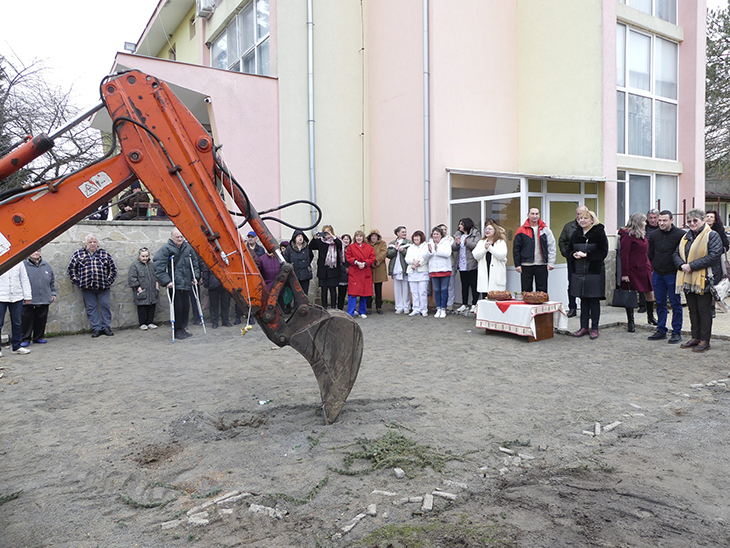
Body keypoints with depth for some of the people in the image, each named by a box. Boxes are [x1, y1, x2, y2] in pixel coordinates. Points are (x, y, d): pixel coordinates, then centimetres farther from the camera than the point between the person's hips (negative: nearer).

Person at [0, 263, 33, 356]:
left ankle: (17, 347, 19)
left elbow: (24, 279, 13)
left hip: (17, 297, 3)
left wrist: (27, 296, 10)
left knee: (17, 323, 9)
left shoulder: (19, 262, 9)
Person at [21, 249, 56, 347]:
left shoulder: (46, 266, 14)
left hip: (44, 299, 4)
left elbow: (52, 281, 21)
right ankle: (25, 339, 9)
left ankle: (38, 337, 21)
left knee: (41, 319, 8)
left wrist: (53, 293, 16)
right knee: (26, 320, -1)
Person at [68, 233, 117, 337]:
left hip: (103, 287, 0)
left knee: (105, 306, 1)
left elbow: (113, 268, 12)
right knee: (91, 308, 4)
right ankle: (96, 329, 10)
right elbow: (71, 268, 12)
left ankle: (106, 327, 9)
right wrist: (76, 281, 4)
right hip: (87, 287, 0)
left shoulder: (105, 253, 9)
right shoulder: (79, 254, 9)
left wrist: (109, 281, 3)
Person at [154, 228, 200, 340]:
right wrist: (166, 281, -18)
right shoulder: (166, 249, -7)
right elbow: (159, 267, -12)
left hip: (186, 284, 6)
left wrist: (195, 277, 12)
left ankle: (183, 328, 21)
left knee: (186, 307, 8)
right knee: (177, 307, -5)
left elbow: (195, 263, 22)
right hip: (174, 284, -5)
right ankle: (177, 331, 7)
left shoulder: (188, 247, 12)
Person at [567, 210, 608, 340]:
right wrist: (574, 254, -5)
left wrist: (586, 255, -17)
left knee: (594, 300, 1)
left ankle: (594, 328, 11)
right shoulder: (576, 234, 10)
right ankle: (584, 327, 19)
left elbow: (603, 252, -11)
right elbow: (569, 250, 16)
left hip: (595, 271, -5)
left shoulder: (599, 232, -6)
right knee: (583, 300, 10)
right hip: (579, 271, 5)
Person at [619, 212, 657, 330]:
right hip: (633, 270, -8)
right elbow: (624, 255, -15)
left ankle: (650, 317, 27)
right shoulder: (628, 235, -11)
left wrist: (650, 268, 15)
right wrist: (625, 273, -18)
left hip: (644, 269, 8)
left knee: (650, 293, 9)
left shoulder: (642, 234, 15)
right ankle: (630, 321, 11)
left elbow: (645, 253, 21)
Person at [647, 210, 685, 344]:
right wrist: (656, 267, 13)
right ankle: (661, 330, 19)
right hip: (657, 275, 5)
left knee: (675, 304, 2)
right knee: (660, 304, 10)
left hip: (673, 274, -4)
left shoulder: (680, 234, -9)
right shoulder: (653, 235, 6)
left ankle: (677, 332, 10)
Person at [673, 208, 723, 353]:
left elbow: (713, 256, -17)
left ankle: (705, 341, 9)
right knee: (693, 310, 13)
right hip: (688, 280, 7)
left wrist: (691, 266, -19)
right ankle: (695, 337, 23)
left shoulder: (712, 236, -6)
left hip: (703, 280, -7)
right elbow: (676, 254, 15)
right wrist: (682, 265, -6)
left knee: (704, 310, 0)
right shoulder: (686, 236, 15)